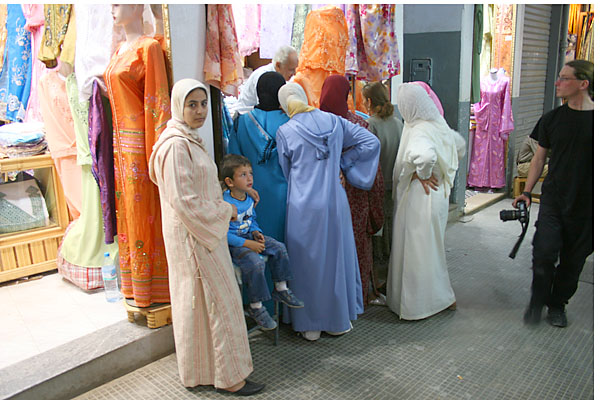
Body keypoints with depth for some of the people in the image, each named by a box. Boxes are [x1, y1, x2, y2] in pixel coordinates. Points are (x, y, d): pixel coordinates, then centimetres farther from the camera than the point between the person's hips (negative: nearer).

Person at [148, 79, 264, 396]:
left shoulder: (191, 140, 12)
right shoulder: (175, 145, -20)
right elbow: (183, 201, -23)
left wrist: (222, 208, 6)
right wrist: (226, 211, -12)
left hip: (206, 231, 10)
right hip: (193, 235, -10)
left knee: (199, 300, 18)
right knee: (216, 300, 0)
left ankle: (200, 368, 33)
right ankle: (227, 375, 15)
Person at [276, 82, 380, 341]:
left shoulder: (285, 132, -7)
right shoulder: (333, 121, 1)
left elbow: (284, 173, 4)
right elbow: (371, 141, 5)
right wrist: (341, 161, 7)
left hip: (303, 207, -3)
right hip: (334, 202, 3)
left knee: (307, 262, 10)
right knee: (337, 257, 15)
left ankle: (310, 325, 23)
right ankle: (339, 321, 30)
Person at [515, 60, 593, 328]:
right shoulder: (551, 119, 3)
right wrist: (526, 192, 6)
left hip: (586, 205, -1)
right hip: (553, 199, 1)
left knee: (573, 260, 10)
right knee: (544, 252, -10)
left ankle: (557, 304, 30)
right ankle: (537, 302, 12)